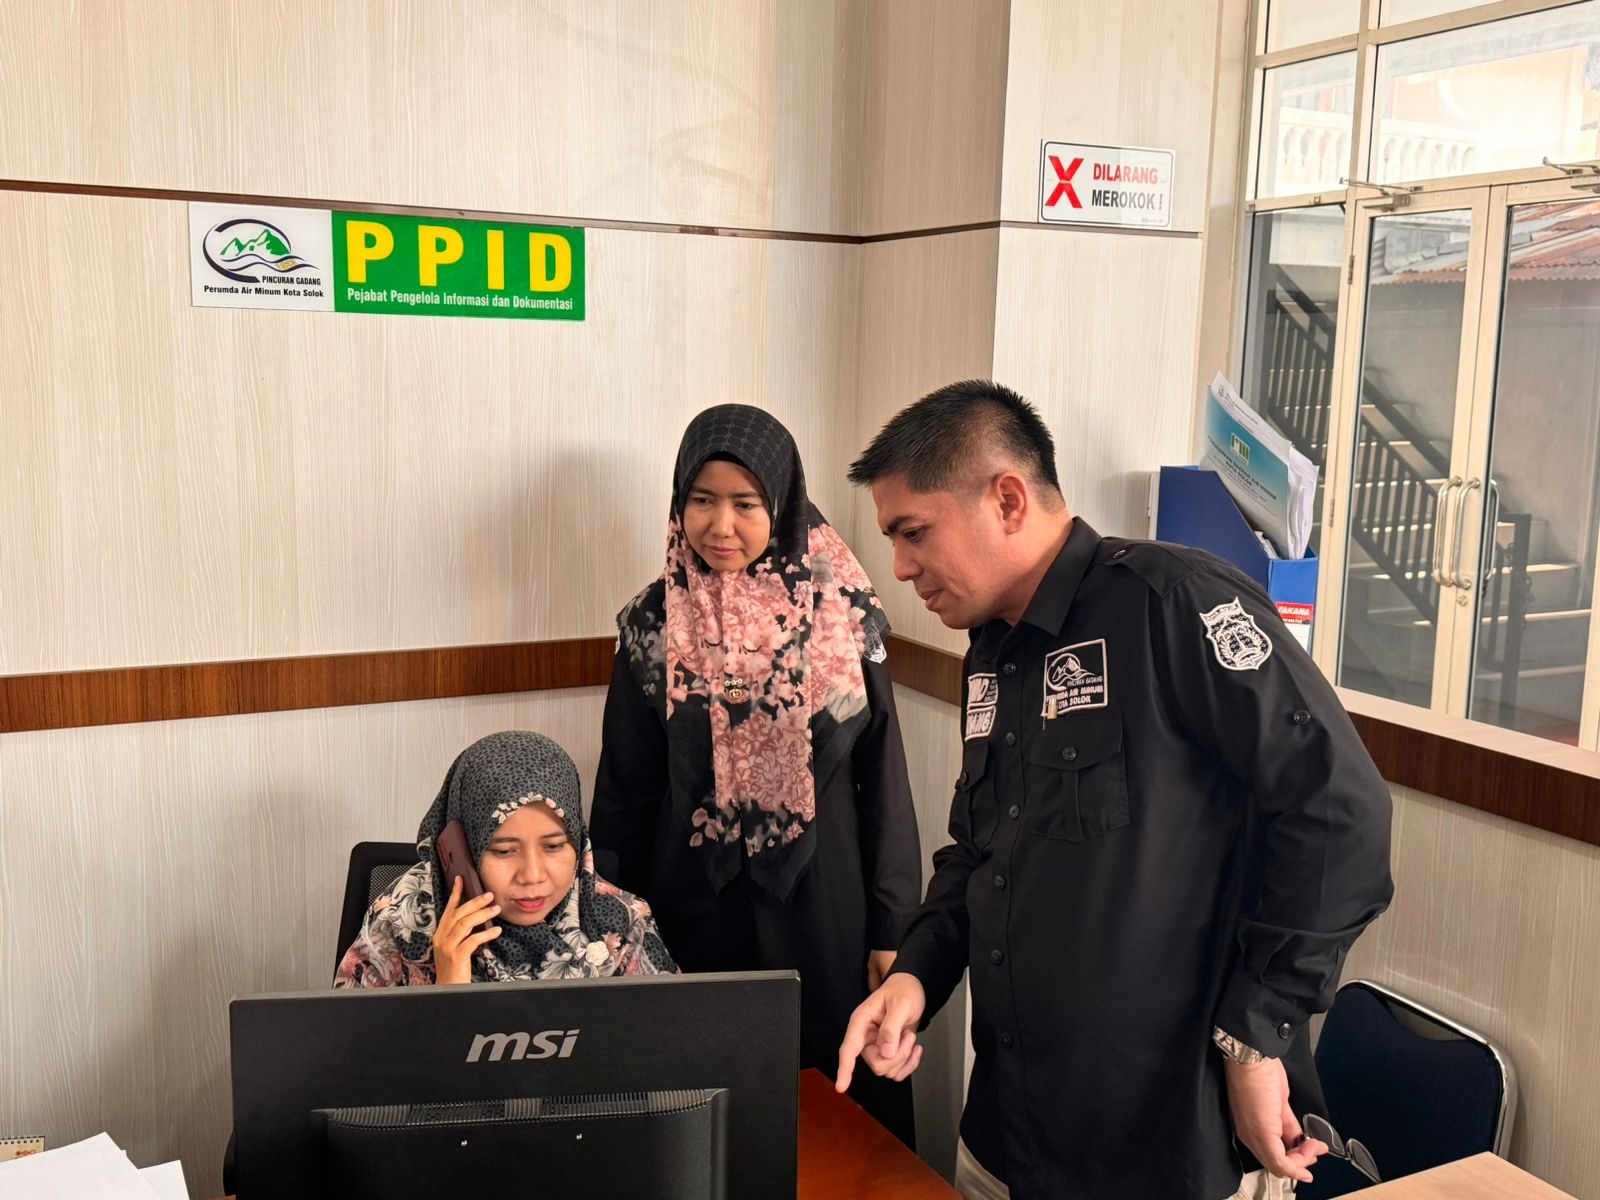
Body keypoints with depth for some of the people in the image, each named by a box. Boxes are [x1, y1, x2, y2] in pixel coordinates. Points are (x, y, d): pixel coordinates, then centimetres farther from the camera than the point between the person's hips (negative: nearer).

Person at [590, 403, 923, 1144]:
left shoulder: (841, 613, -4)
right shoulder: (655, 625, -2)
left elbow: (883, 774, -1)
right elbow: (625, 791, 3)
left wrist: (893, 924, -1)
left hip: (825, 907, 0)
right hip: (700, 912, 1)